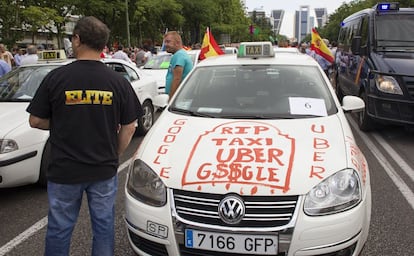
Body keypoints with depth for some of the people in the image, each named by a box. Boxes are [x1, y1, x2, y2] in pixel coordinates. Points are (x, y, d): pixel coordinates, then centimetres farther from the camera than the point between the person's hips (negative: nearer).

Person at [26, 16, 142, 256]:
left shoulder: (56, 77, -10)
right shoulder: (118, 81, -6)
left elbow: (36, 121, -3)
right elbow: (129, 127, -1)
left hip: (64, 171, -1)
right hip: (105, 171, 1)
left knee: (59, 228, 16)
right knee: (104, 225, 16)